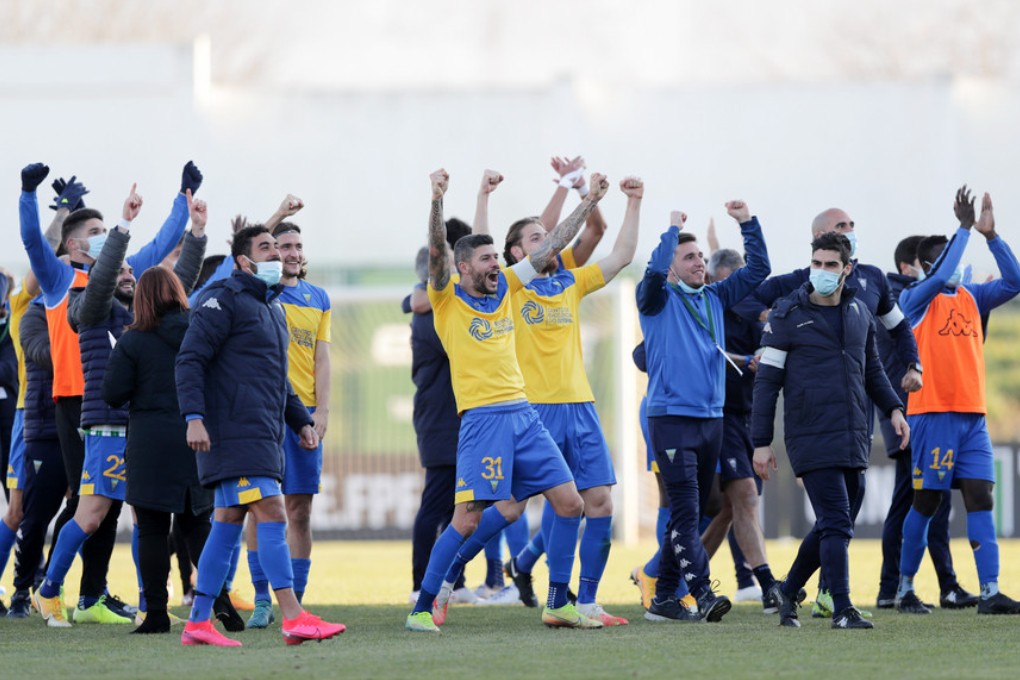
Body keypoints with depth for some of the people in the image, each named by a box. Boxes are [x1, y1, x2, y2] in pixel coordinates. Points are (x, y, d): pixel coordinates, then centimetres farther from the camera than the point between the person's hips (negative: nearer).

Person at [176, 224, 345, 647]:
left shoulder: (272, 307, 22)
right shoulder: (223, 301, -7)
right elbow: (189, 360, -12)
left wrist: (302, 421, 23)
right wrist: (194, 417, -22)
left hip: (264, 434, 9)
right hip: (236, 432, -9)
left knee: (228, 523, 8)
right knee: (271, 514, -14)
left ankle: (198, 623, 9)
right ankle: (293, 618, -17)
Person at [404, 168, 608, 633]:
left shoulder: (505, 289, 15)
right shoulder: (448, 299, 0)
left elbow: (549, 249, 19)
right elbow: (436, 253, -17)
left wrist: (589, 202, 19)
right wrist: (437, 201, -31)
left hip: (523, 415, 7)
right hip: (482, 417, -7)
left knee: (570, 502, 2)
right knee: (469, 518, -11)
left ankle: (557, 603, 12)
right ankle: (422, 607, -2)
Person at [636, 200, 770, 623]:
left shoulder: (714, 298, 15)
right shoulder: (659, 299, 0)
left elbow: (758, 269, 18)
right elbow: (654, 272, -22)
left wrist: (748, 223, 8)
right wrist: (673, 230, -12)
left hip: (712, 418, 7)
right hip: (672, 417, -6)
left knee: (690, 514, 8)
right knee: (685, 510, -14)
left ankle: (664, 598, 14)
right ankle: (703, 594, -22)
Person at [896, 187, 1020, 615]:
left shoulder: (970, 297, 13)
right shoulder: (914, 299, -3)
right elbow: (941, 279, -22)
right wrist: (965, 229, -18)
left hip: (972, 415, 5)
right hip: (932, 415, -5)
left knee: (981, 499, -5)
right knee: (926, 502, 1)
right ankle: (905, 587, 15)